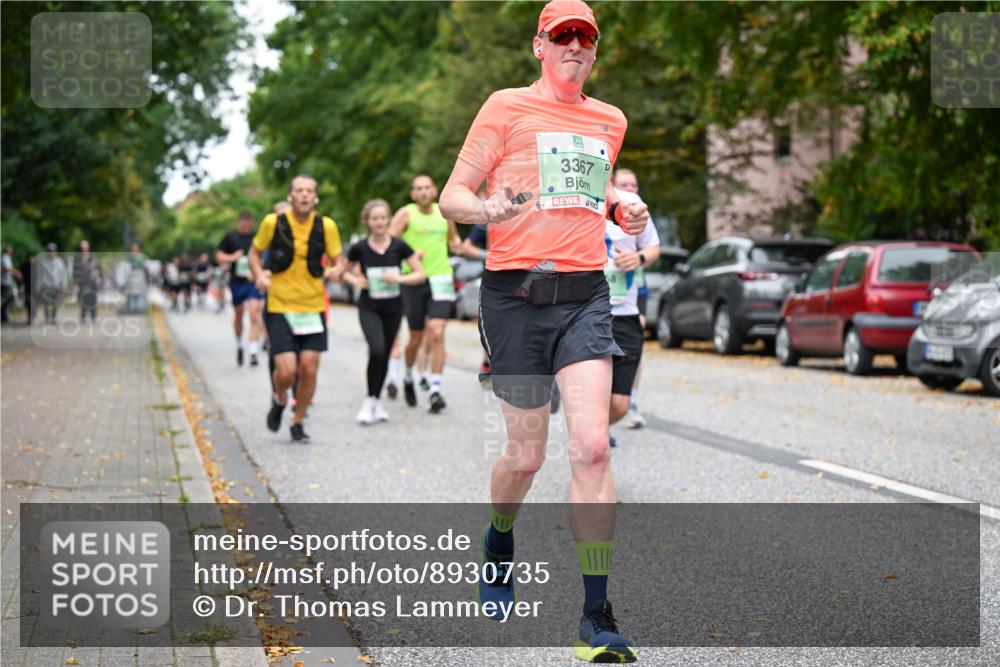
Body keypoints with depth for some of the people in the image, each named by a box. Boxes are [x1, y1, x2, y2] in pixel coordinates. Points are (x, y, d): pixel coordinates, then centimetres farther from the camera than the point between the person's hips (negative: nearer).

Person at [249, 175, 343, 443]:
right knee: (287, 371, -12)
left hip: (313, 307, 2)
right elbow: (255, 252, 9)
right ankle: (279, 400, 24)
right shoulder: (273, 223, -6)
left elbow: (337, 261, 5)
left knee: (309, 369, -2)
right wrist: (260, 274, -10)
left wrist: (333, 271, -19)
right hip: (279, 308, -2)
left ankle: (297, 423, 21)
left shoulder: (326, 226, -4)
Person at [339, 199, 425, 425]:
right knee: (377, 350, -21)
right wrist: (355, 280, -9)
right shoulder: (360, 248, -5)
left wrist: (400, 278, -17)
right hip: (368, 307, -2)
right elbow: (344, 272, 11)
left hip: (393, 307, 2)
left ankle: (376, 402, 26)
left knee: (385, 355, 9)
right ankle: (369, 401, -7)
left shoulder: (399, 246, -5)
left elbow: (420, 274, -1)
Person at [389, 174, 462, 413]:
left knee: (437, 333, -14)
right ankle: (408, 378, 35)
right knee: (416, 339, 7)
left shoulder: (444, 213, 11)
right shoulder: (406, 214, 0)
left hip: (441, 279, 1)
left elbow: (453, 237, 29)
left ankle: (435, 390, -15)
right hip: (414, 281, -1)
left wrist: (458, 244, 7)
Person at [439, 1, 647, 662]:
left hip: (587, 294, 3)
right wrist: (486, 208, -22)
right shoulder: (507, 107, 3)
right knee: (527, 454, 5)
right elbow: (452, 197, 1)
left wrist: (622, 210, 11)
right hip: (517, 293, -3)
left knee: (592, 446, -12)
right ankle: (499, 540, 40)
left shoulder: (610, 120, 16)